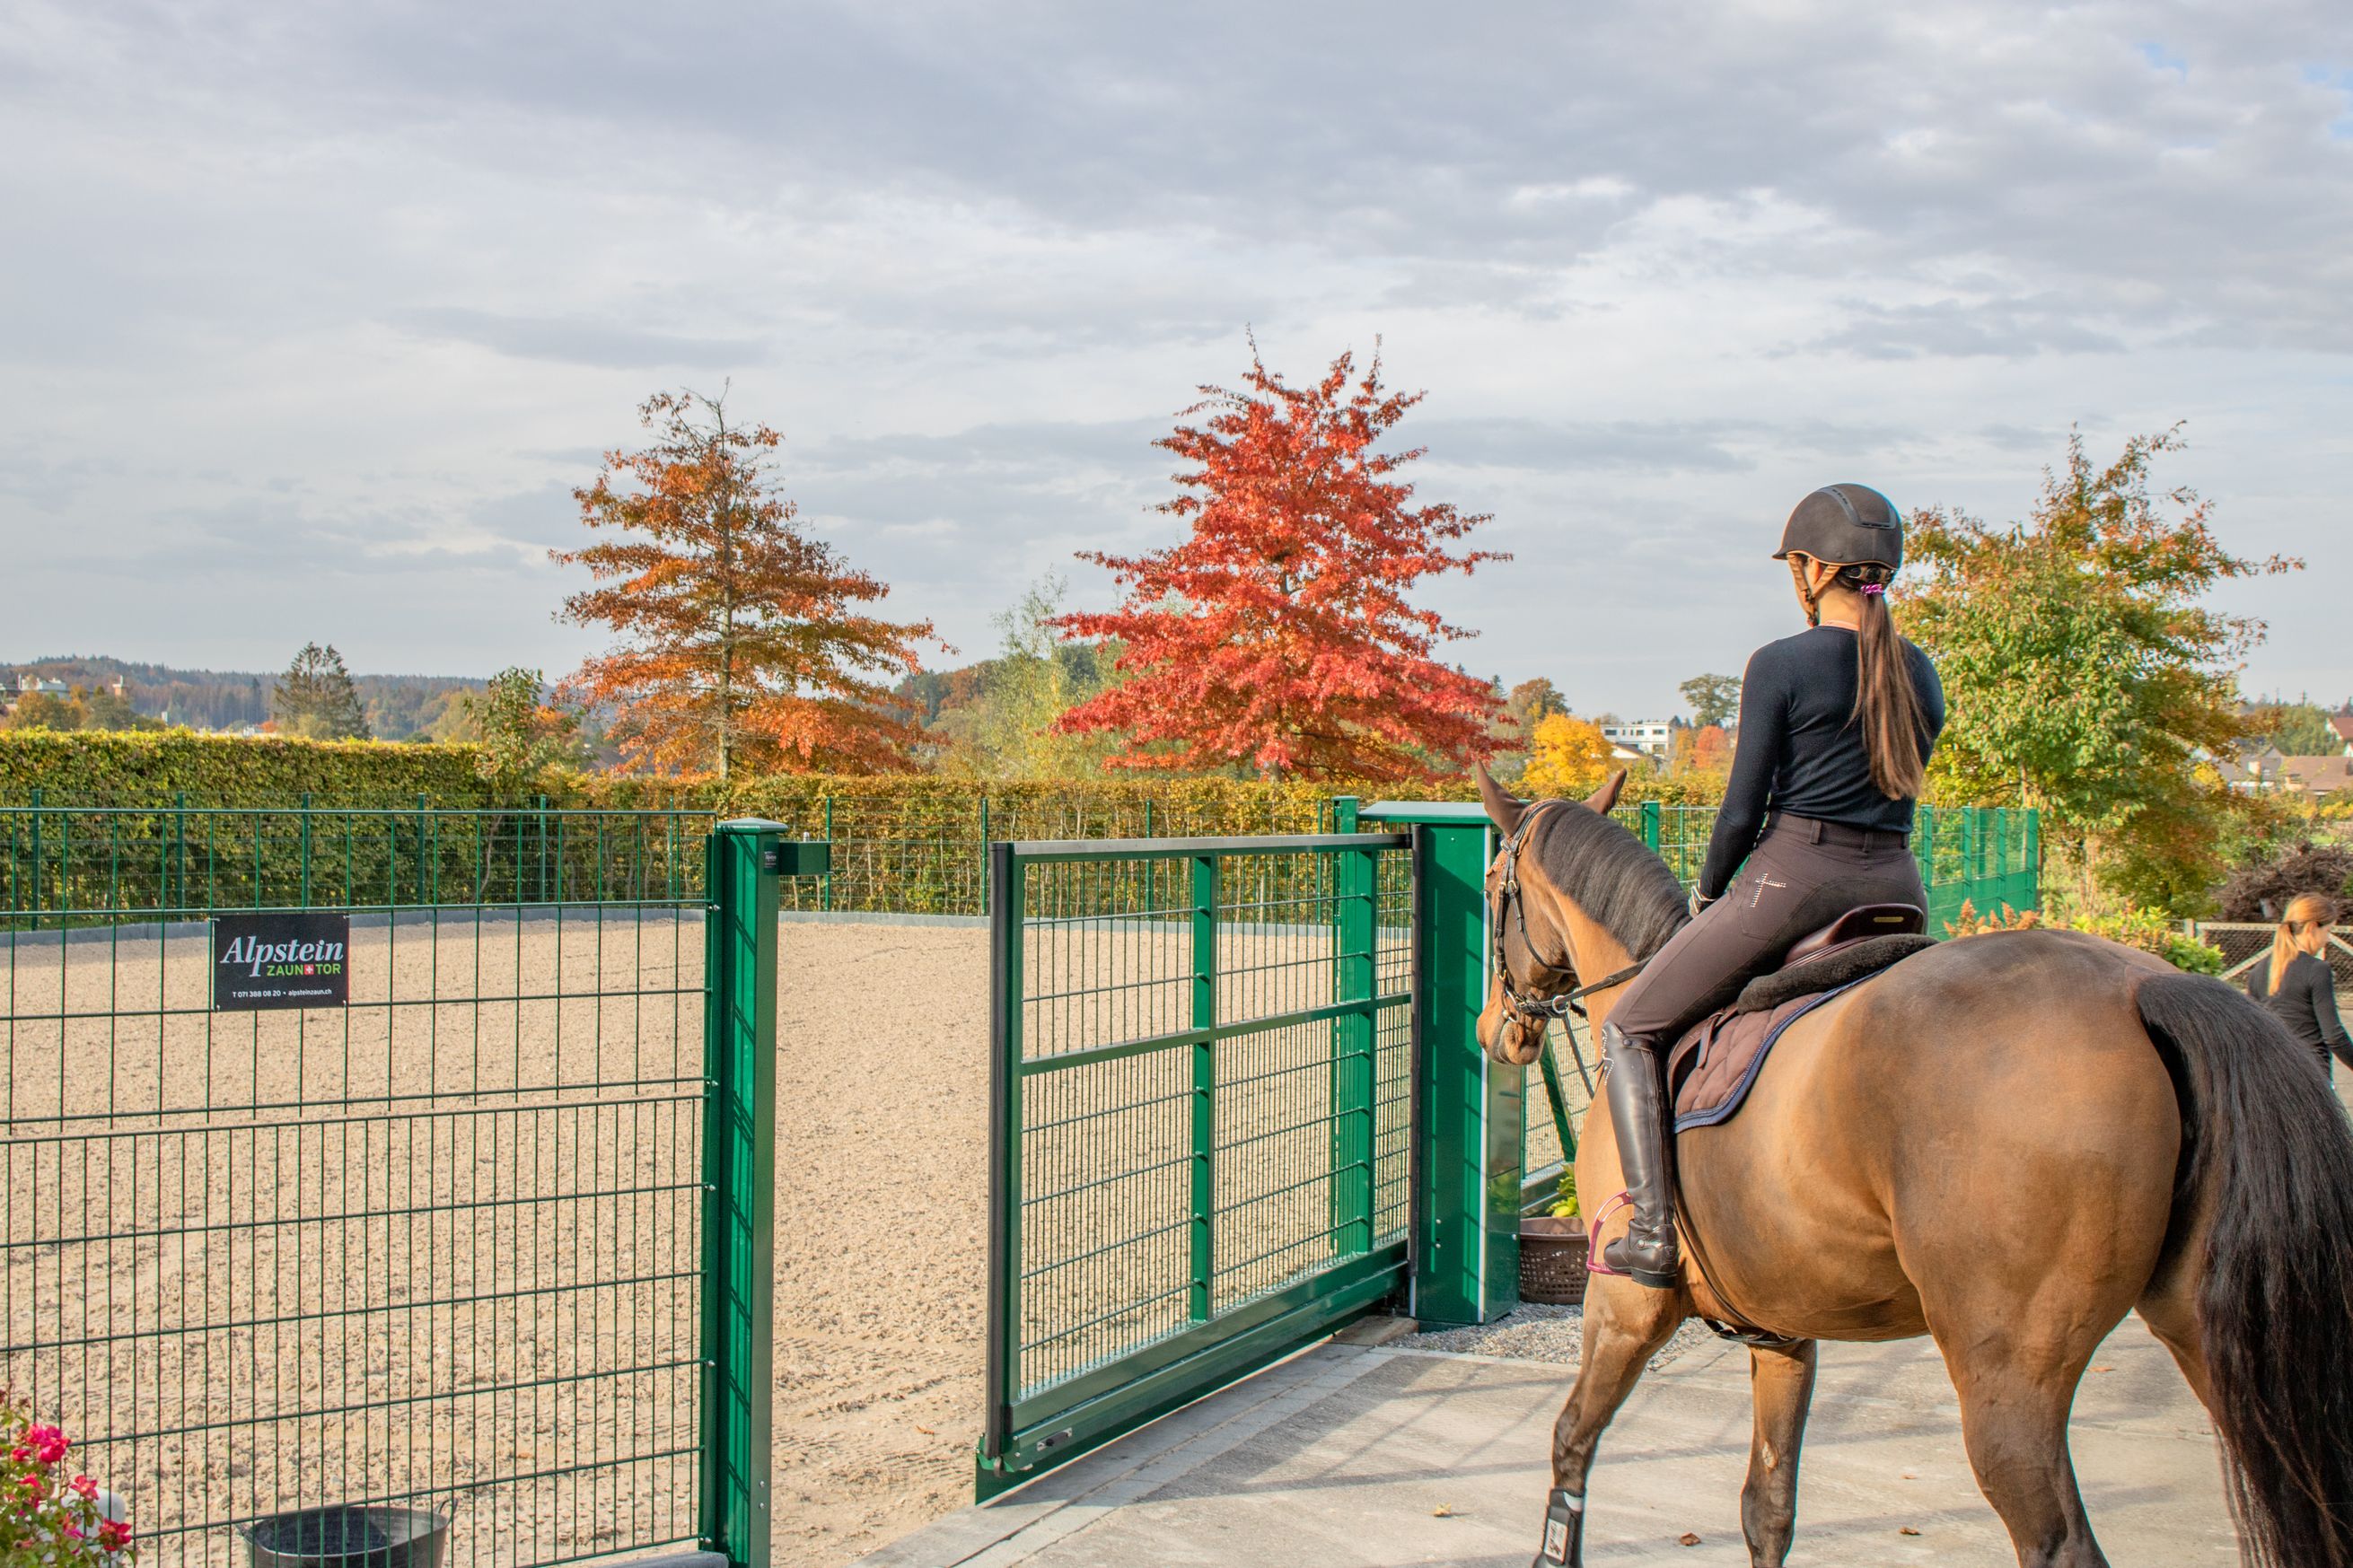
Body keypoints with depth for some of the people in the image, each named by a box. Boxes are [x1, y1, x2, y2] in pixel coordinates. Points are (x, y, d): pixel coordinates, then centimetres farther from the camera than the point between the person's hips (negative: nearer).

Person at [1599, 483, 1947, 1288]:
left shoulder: (1781, 665, -7)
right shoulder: (1921, 675, 12)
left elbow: (1744, 809, -7)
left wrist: (1708, 893, 9)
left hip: (1794, 875, -6)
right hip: (1897, 886, 6)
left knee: (1631, 1029, 7)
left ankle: (1652, 1232, -3)